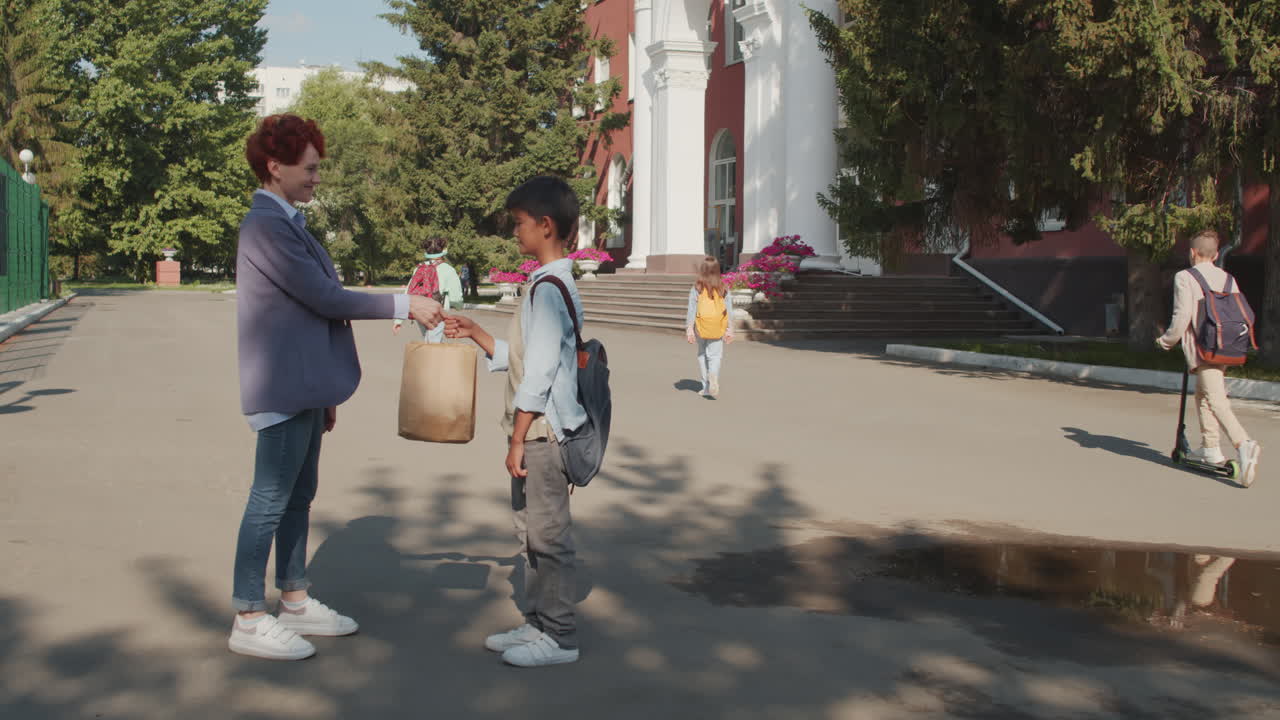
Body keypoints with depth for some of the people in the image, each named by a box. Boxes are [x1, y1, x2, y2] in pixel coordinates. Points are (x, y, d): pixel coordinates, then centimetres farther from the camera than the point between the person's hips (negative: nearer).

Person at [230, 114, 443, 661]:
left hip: (302, 387, 10)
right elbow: (323, 297, -19)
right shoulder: (266, 226, -16)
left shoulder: (284, 223, 15)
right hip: (282, 388, -10)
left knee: (298, 496, 15)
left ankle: (295, 602, 26)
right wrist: (403, 306, -14)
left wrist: (323, 391, 21)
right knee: (270, 500, -3)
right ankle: (248, 620, 5)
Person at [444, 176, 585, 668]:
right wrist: (475, 334, 12)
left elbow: (540, 370, -21)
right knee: (532, 531, 17)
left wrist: (518, 439, -20)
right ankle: (537, 623, 27)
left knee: (548, 534, -1)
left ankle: (559, 636, 8)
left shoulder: (549, 287, -17)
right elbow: (519, 359, 18)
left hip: (542, 429, -10)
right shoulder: (551, 284, 14)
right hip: (534, 429, 10)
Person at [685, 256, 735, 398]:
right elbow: (729, 309, 1)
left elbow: (692, 310, -7)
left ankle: (706, 387, 15)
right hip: (718, 328, 0)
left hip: (701, 328, 0)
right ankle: (713, 374, -29)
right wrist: (730, 329, 7)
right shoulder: (723, 288, -1)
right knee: (715, 355, 3)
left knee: (702, 355, 14)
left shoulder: (696, 288, -6)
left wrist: (689, 329, -4)